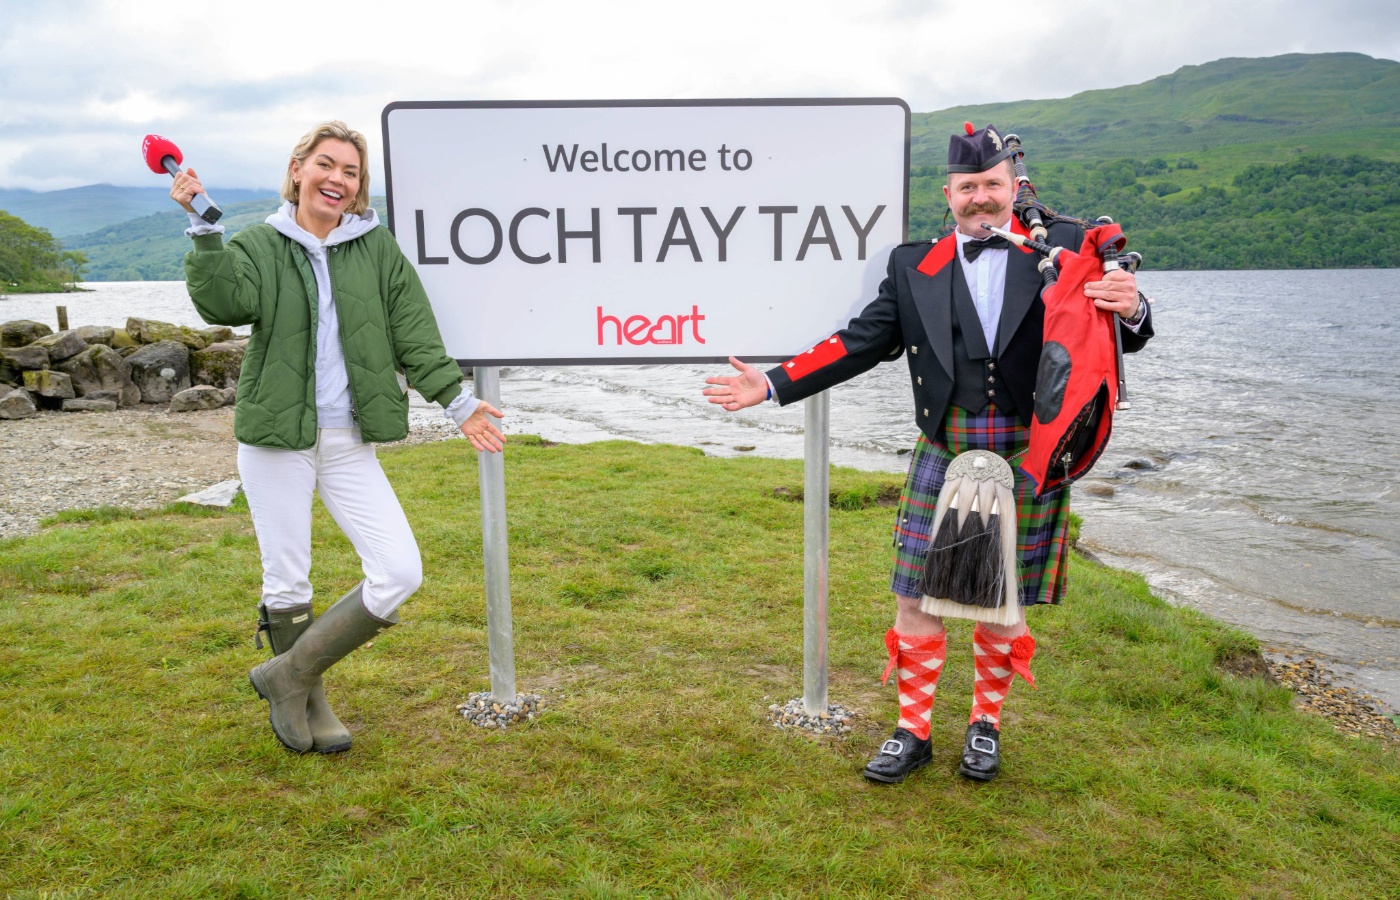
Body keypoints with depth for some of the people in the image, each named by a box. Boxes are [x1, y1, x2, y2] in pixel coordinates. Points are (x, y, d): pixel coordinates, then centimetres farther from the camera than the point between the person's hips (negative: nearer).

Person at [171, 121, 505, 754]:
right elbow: (222, 304, -15)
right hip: (275, 439, -2)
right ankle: (304, 703, 29)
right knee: (287, 582, 7)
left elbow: (415, 335, 5)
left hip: (349, 444, 2)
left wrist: (457, 401, -2)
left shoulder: (377, 248, 7)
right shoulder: (258, 244, 3)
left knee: (399, 574, -6)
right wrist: (203, 228, -23)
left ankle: (288, 676, 12)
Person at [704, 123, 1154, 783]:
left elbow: (1116, 340, 5)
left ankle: (985, 725, 32)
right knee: (916, 598, 4)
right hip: (943, 457, 1)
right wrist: (771, 384, -1)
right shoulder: (914, 266, 7)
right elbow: (860, 343, 6)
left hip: (1027, 462, -1)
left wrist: (1131, 312, -20)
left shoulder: (1064, 250, 2)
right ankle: (912, 732, 22)